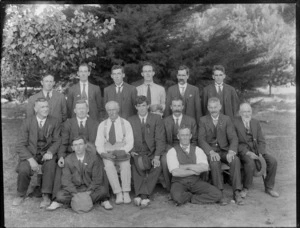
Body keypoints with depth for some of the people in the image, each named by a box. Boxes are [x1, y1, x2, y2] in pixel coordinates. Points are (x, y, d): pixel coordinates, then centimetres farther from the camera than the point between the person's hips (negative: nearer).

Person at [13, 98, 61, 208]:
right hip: (30, 153, 0)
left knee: (50, 165, -32)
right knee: (23, 169, -27)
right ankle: (21, 195, 0)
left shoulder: (54, 122, -1)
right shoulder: (27, 122, -3)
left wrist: (50, 152, -19)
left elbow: (57, 141, 3)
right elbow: (20, 145, -6)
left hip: (46, 154, 0)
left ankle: (46, 196, -22)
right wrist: (31, 159, -21)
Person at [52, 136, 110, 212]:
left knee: (103, 190, -30)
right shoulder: (68, 160, -1)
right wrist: (75, 193, -19)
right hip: (74, 189, 1)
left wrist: (88, 192, -19)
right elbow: (66, 180, -6)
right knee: (60, 195, -27)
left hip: (90, 189, -1)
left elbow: (97, 179, -6)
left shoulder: (94, 158, -4)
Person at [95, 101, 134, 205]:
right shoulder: (102, 125, 11)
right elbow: (99, 143, 6)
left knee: (125, 164, -33)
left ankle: (126, 193, -31)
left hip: (122, 153, -1)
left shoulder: (125, 123, 7)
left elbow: (130, 143, 1)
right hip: (107, 154, 1)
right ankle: (118, 194, -32)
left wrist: (122, 151, -17)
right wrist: (103, 153, -14)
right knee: (108, 165, -32)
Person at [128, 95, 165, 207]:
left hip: (152, 153, 0)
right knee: (137, 164, -32)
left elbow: (160, 139, 0)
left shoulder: (156, 119, 7)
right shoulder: (130, 120, 13)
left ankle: (141, 194, -29)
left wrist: (157, 156, -13)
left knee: (157, 167, -31)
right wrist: (131, 151, -12)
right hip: (137, 153, 1)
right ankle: (143, 195, -30)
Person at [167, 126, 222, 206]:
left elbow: (205, 167, -11)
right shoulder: (172, 151, -2)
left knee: (217, 194, -21)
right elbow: (175, 172, -15)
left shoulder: (197, 150, 6)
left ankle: (191, 198, -5)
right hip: (179, 182, -2)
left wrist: (186, 166, -14)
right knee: (177, 197, -37)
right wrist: (194, 171, -10)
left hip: (196, 182, 2)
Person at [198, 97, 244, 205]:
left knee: (235, 160, -29)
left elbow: (233, 138, -2)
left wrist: (231, 151, -23)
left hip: (224, 150, 2)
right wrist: (211, 152, -23)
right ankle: (220, 193, -30)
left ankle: (237, 193, -26)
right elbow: (201, 139, -6)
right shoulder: (203, 120, 4)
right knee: (214, 161, -35)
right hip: (210, 151, -1)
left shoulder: (226, 119, 6)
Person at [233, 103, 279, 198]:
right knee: (250, 163, -34)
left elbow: (261, 141, 9)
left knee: (273, 161, -17)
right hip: (242, 150, -5)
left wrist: (261, 153, -9)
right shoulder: (234, 123, -5)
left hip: (256, 148, 5)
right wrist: (247, 153, -20)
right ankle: (245, 188, -13)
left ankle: (269, 187, 0)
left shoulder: (256, 122, 11)